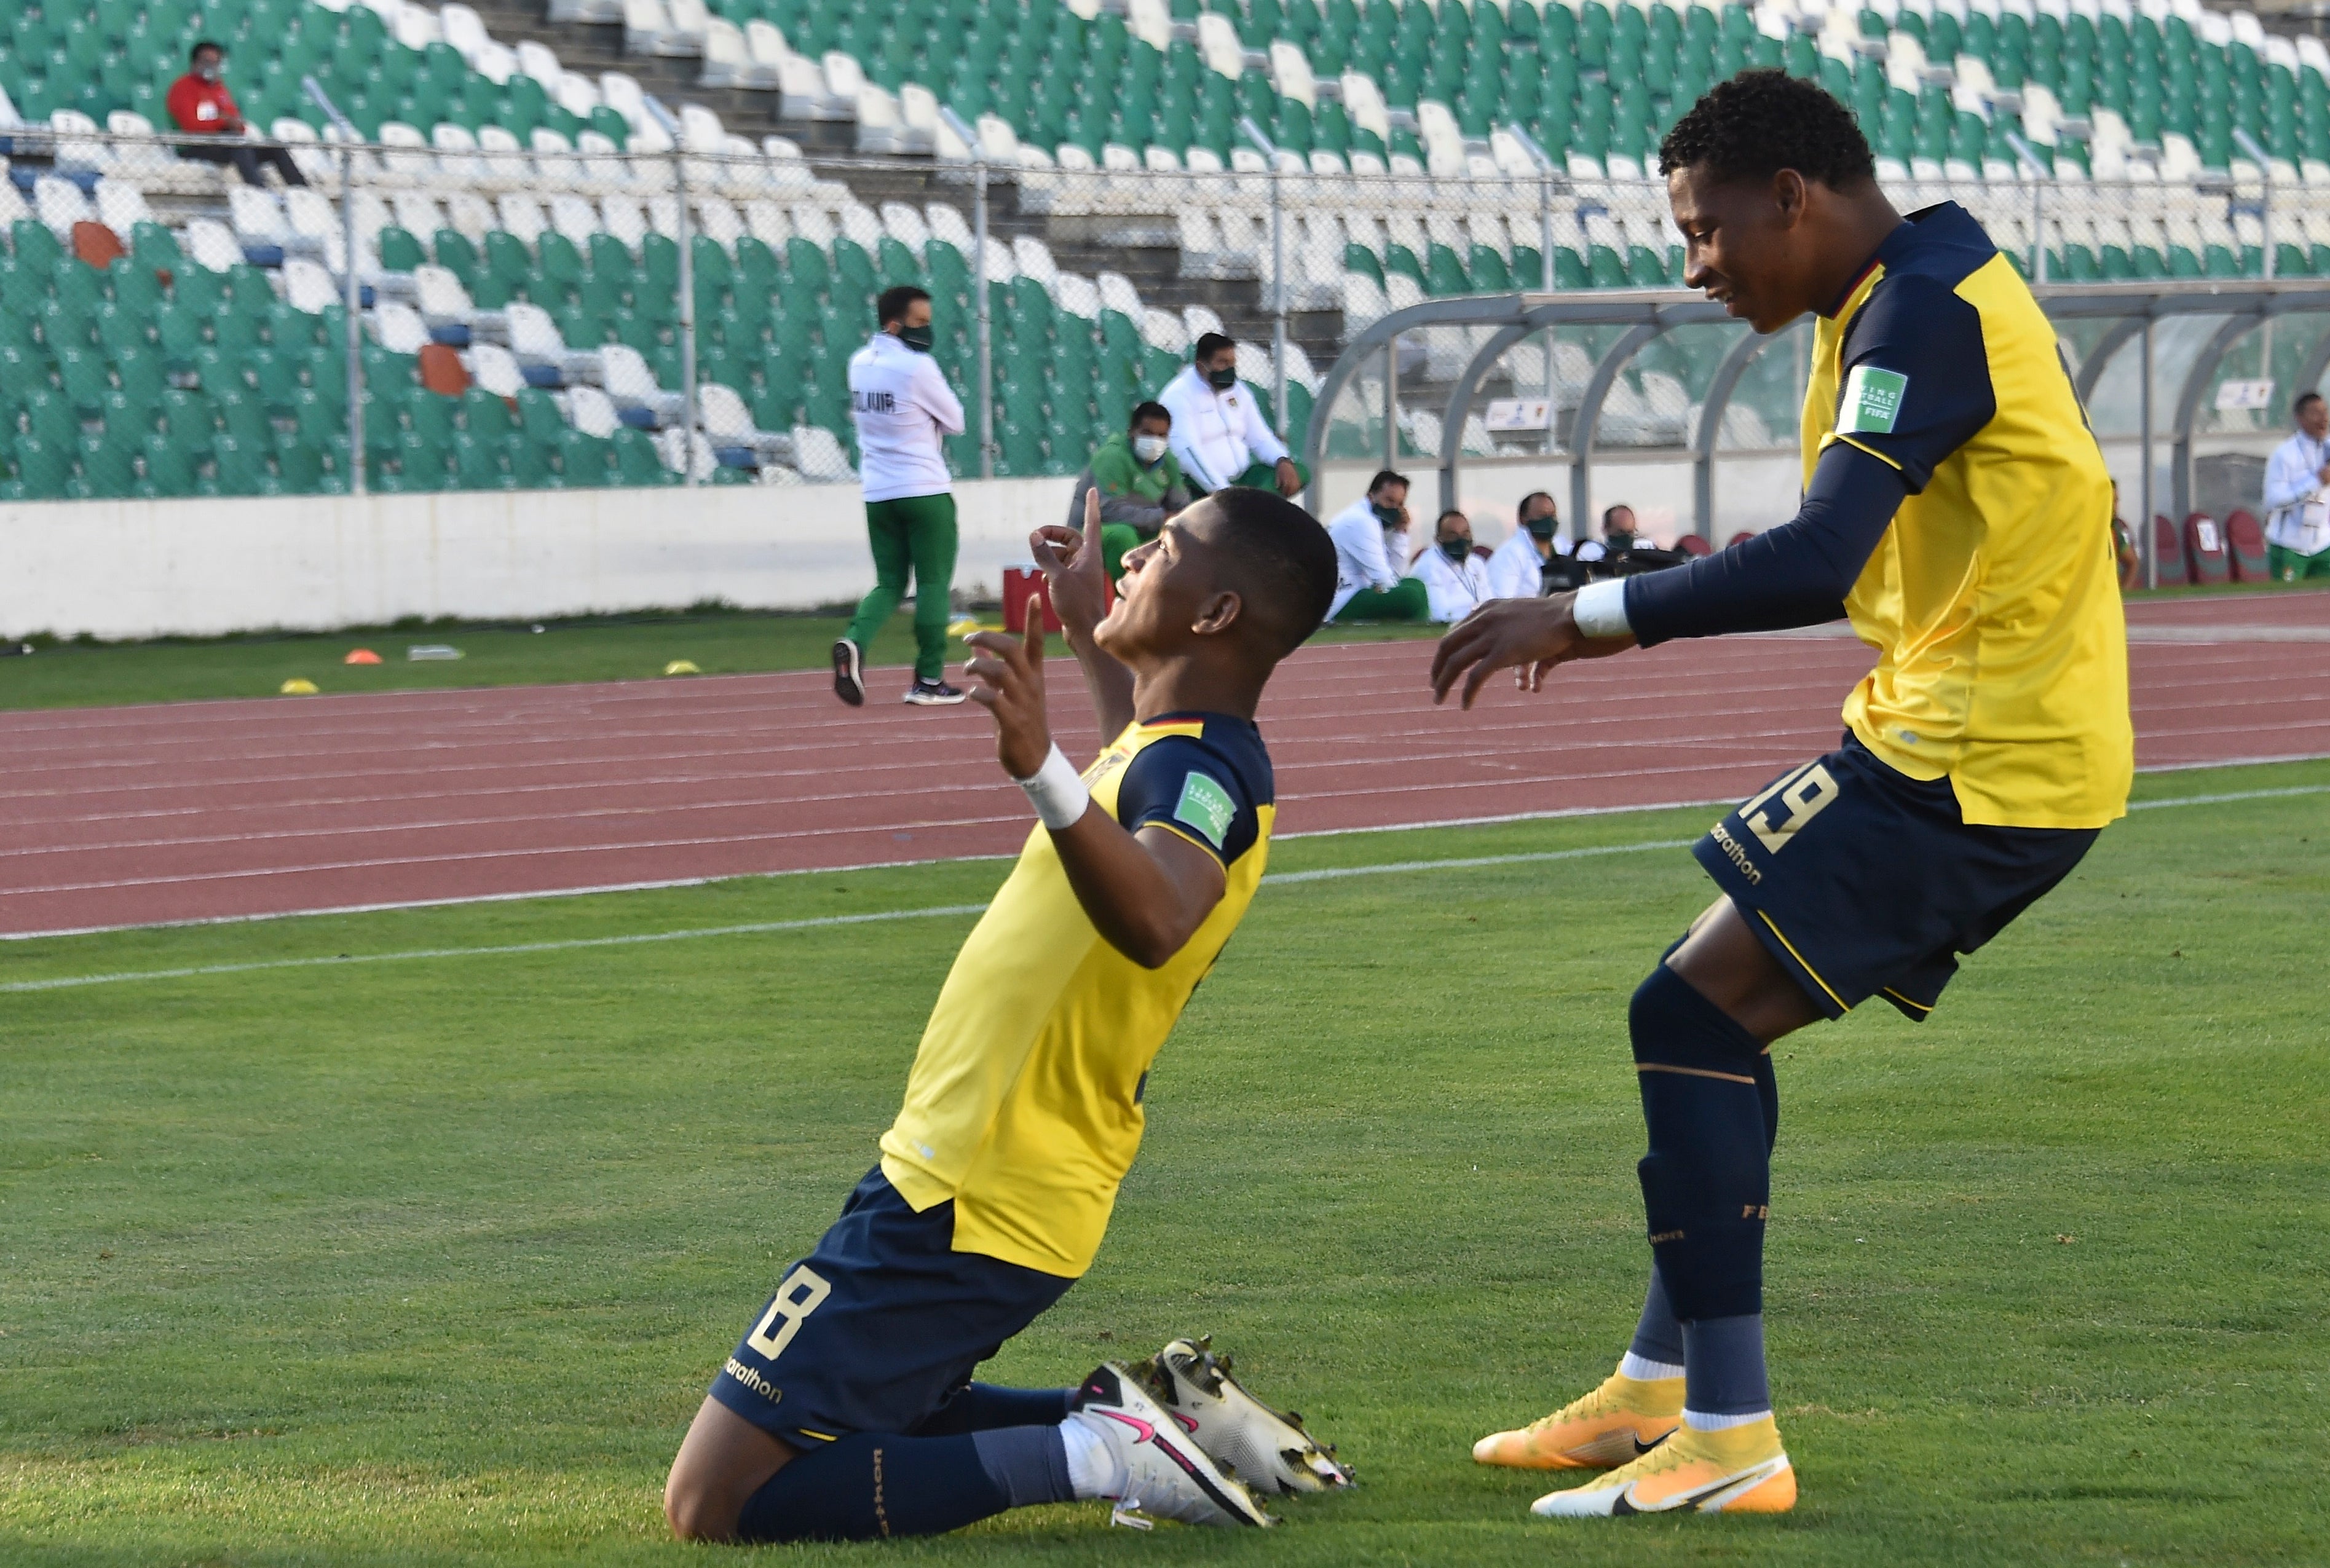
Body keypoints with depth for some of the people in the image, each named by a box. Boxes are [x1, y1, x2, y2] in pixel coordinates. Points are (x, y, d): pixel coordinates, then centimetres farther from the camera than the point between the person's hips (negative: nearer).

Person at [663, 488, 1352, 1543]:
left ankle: (1089, 1455, -12)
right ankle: (1128, 1418, 11)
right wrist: (1089, 630, 43)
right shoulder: (1198, 755, 9)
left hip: (961, 1215, -10)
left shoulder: (1198, 773, -21)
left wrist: (1043, 771, -59)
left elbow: (1154, 920, -46)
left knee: (714, 1503, -11)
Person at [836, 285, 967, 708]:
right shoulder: (917, 367, -13)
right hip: (926, 490, -6)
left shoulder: (860, 363, 7)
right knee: (934, 583, 4)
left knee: (889, 583, 12)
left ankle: (854, 642, -15)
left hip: (877, 494, 6)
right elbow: (955, 421, -5)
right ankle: (929, 680, 4)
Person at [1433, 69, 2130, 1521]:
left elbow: (1819, 566, -29)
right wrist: (1629, 620, 15)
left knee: (1694, 1013, -12)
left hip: (1980, 770, -10)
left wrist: (1590, 615, -23)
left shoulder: (1921, 312, -18)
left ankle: (1728, 1441, -11)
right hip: (1967, 741, 10)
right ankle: (1661, 1387, 25)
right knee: (1721, 1016, 16)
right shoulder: (1928, 290, 15)